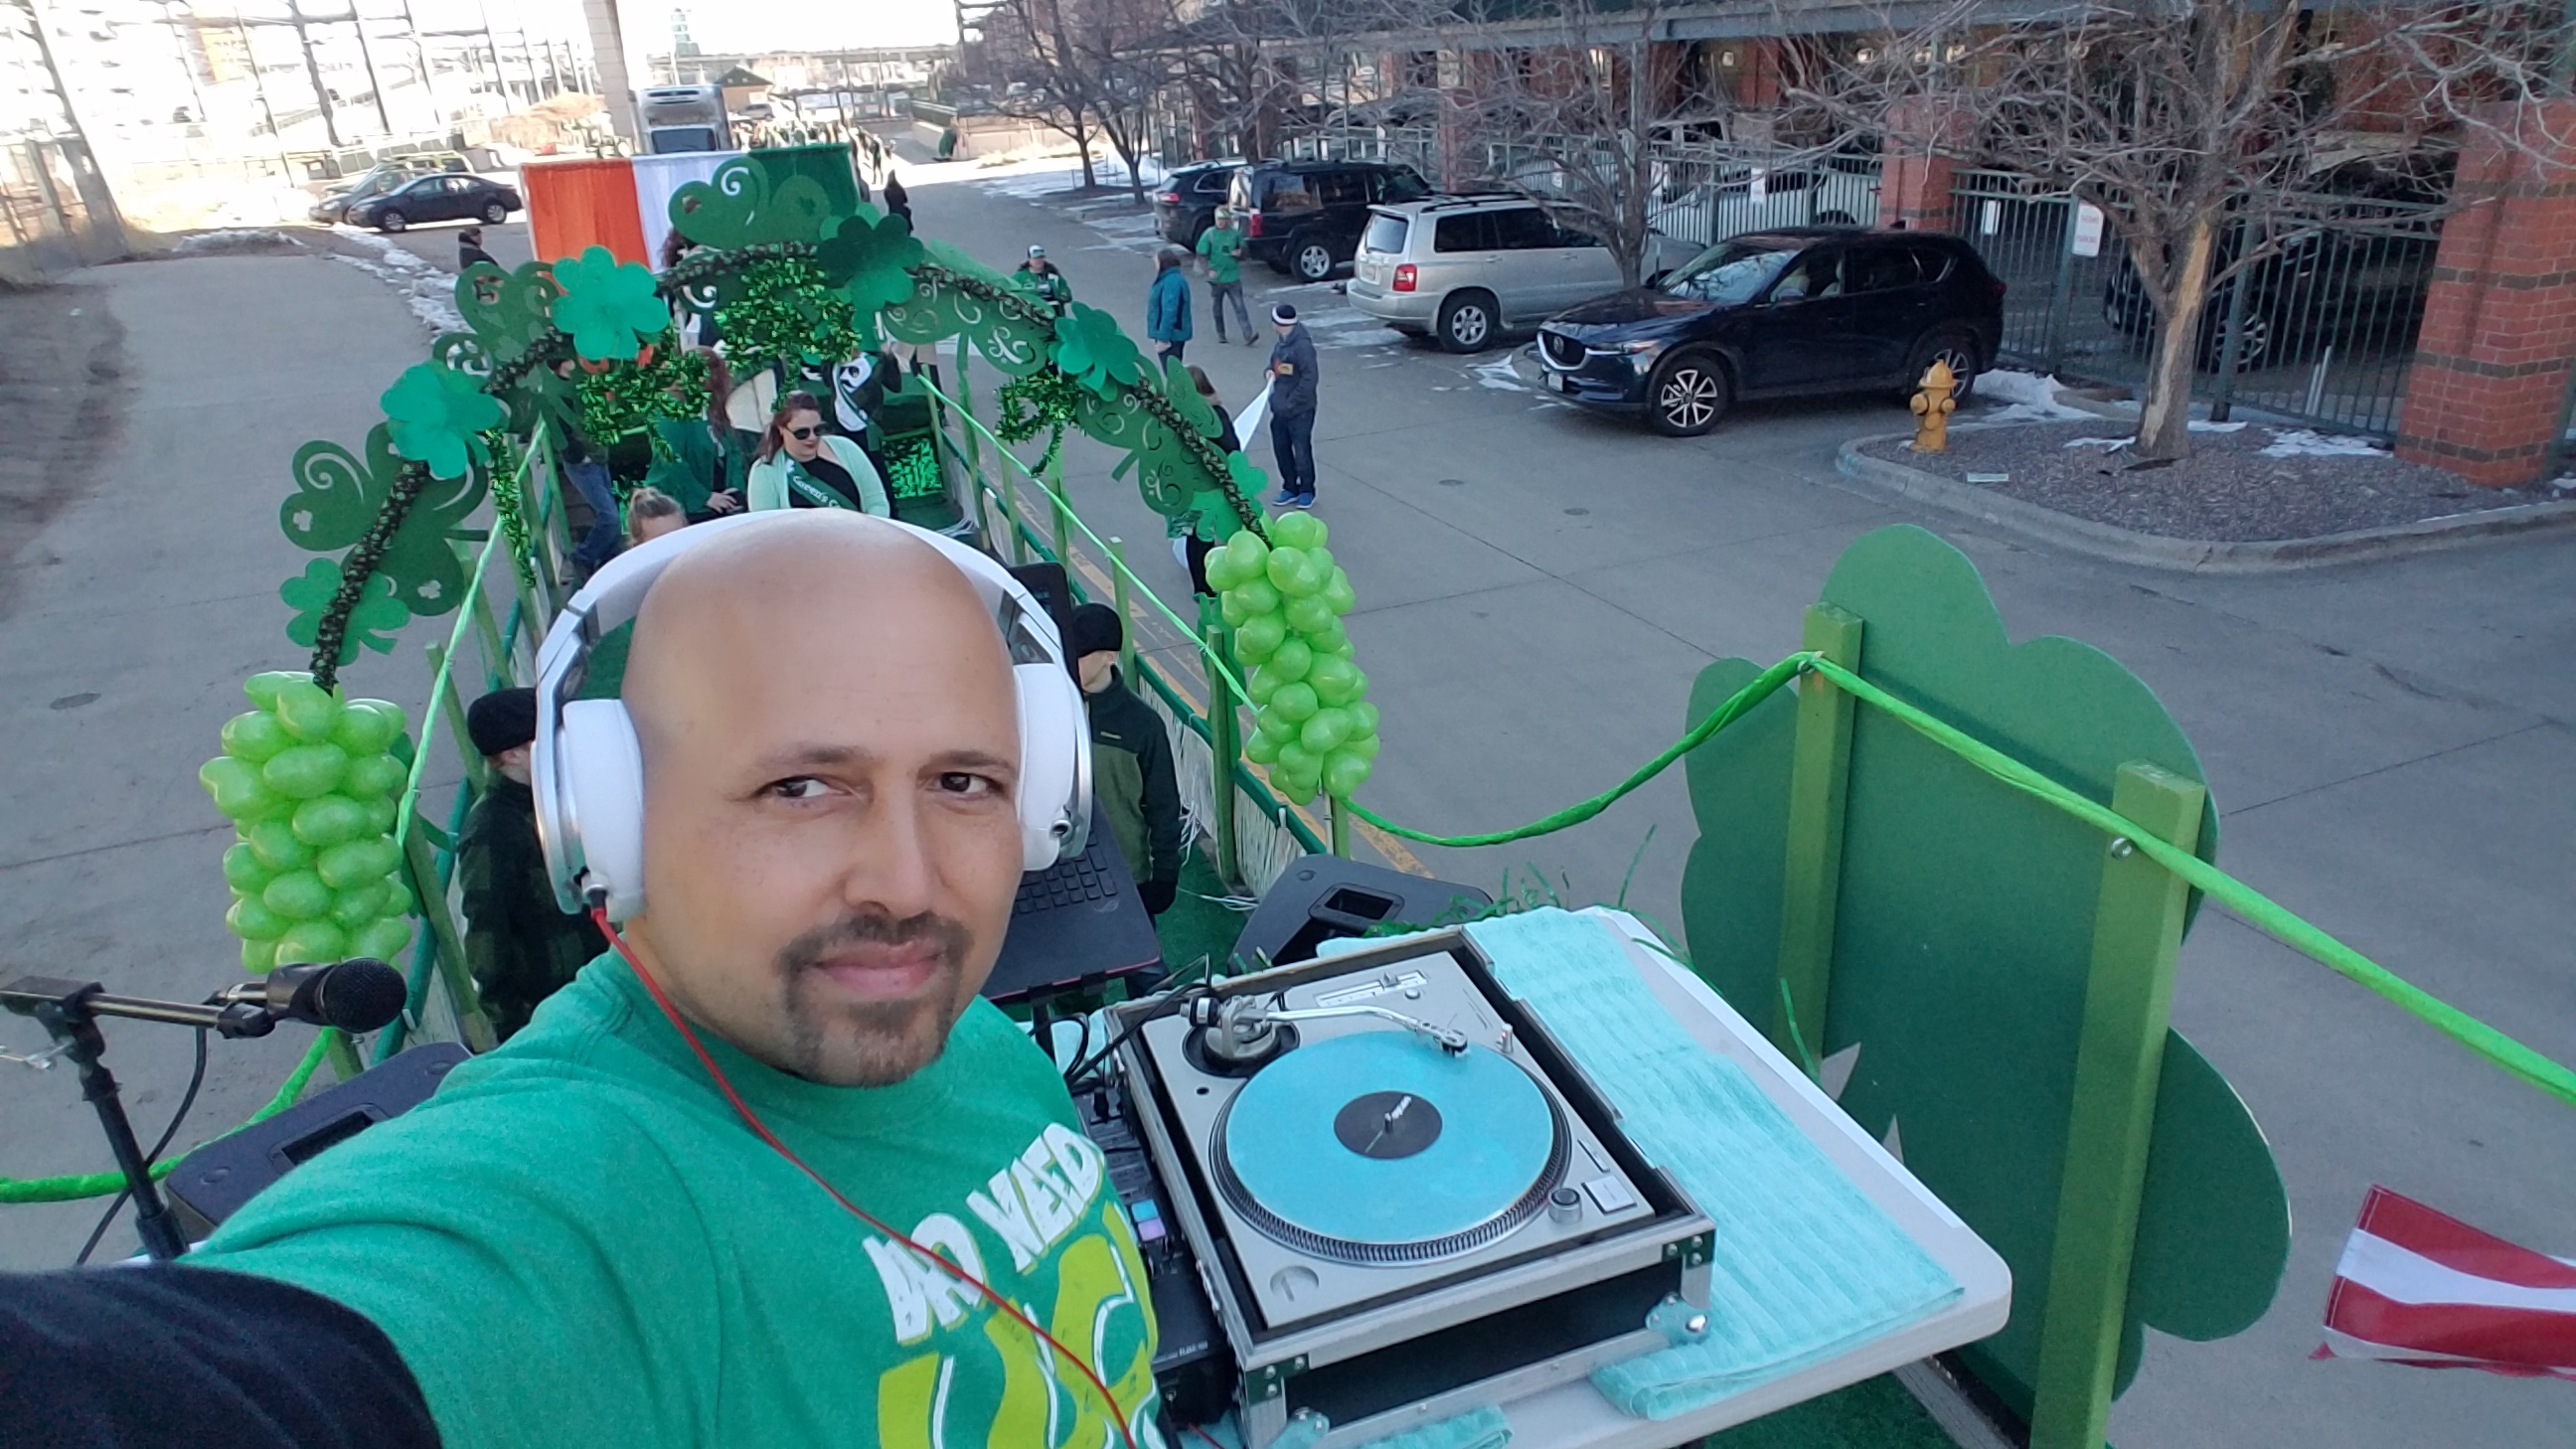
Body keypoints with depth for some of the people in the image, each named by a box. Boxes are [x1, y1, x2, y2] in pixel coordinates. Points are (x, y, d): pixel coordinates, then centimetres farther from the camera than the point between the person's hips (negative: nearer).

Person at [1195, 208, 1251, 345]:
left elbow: (1243, 254, 11)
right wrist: (1208, 270, -18)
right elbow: (1201, 255, -3)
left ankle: (1248, 336, -11)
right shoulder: (1208, 234, -4)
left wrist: (1239, 254, -13)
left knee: (1240, 307, -7)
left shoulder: (1235, 234, 1)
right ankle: (1221, 336, 25)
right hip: (1215, 278, 0)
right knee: (1216, 309, 10)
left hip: (1233, 278, 0)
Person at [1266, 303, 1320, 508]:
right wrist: (1270, 371, -3)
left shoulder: (1302, 345, -20)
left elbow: (1309, 379, -20)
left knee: (1301, 451, 3)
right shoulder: (1281, 343, 5)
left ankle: (1307, 491, 19)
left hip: (1299, 410, -8)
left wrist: (1292, 402, -18)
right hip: (1279, 408, 8)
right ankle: (1290, 488, 27)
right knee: (1281, 449, 13)